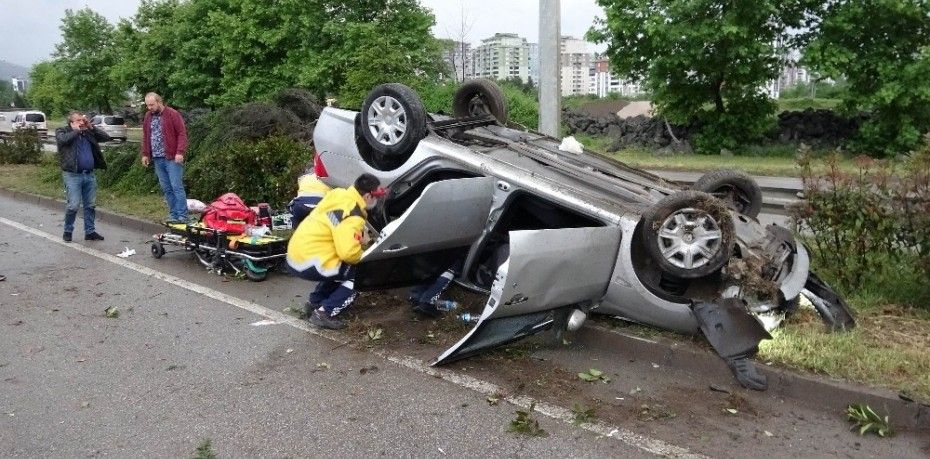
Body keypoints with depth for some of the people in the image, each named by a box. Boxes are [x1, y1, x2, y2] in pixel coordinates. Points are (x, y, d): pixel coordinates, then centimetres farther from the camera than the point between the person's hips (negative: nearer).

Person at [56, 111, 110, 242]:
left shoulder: (88, 133, 15)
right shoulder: (62, 131, 3)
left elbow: (106, 137, 10)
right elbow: (63, 139, -20)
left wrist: (91, 127, 3)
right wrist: (76, 130, -8)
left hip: (90, 174, 5)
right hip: (73, 175, -5)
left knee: (91, 205, 8)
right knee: (73, 205, -9)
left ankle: (90, 232, 17)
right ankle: (67, 231, 9)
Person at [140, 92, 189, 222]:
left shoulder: (172, 114, -6)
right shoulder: (148, 116, 13)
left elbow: (182, 133, -10)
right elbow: (145, 136, 20)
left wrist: (180, 152, -18)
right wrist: (145, 154, 14)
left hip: (172, 158, -6)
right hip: (157, 159, 6)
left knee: (177, 187, -7)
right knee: (166, 188, 8)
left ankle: (182, 217, -5)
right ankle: (173, 215, 15)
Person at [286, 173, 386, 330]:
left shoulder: (340, 195, 5)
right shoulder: (352, 215, -21)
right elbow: (349, 252, -29)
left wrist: (361, 237, 8)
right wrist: (362, 256, -7)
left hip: (297, 255, 9)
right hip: (307, 263, -9)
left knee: (340, 269, 28)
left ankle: (314, 302, 25)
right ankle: (325, 313, -4)